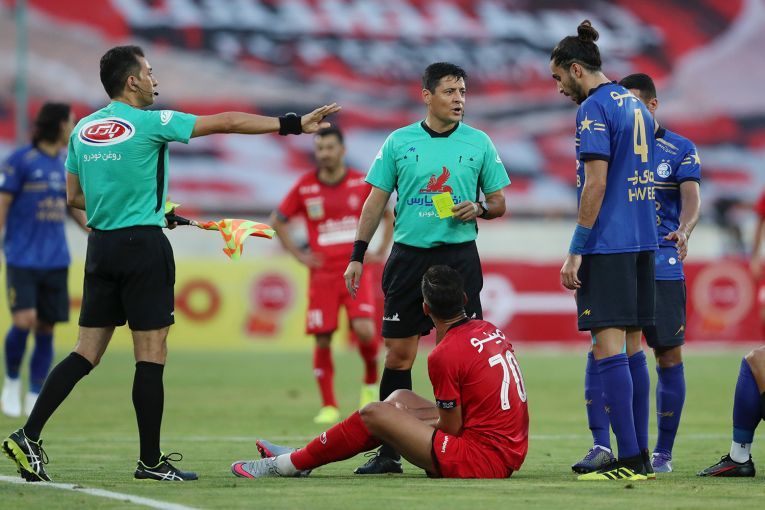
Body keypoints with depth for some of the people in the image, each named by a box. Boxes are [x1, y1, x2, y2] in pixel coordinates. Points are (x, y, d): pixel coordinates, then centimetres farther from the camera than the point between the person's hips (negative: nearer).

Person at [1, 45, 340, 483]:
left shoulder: (83, 129, 9)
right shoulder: (150, 123, -8)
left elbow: (75, 196, 16)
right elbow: (227, 122, -7)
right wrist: (294, 124, -4)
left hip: (101, 245, 6)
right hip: (143, 246, -6)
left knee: (86, 353, 8)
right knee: (151, 355, 0)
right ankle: (151, 460, 2)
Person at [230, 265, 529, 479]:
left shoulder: (445, 355, -17)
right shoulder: (490, 330, 8)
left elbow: (451, 429, -12)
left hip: (481, 460, -9)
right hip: (510, 454, 9)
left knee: (374, 415, -3)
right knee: (400, 399, 20)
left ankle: (289, 464, 10)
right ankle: (301, 457, 26)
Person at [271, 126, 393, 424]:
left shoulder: (363, 184, 0)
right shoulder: (305, 187, 0)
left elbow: (389, 215, 14)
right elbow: (277, 221, 12)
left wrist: (381, 252, 5)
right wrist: (299, 255, 3)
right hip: (322, 274, 1)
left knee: (364, 329, -19)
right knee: (322, 340, -4)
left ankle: (371, 382, 9)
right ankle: (328, 406, 8)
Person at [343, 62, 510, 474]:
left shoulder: (479, 143, 5)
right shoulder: (399, 142, 5)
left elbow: (498, 202, 10)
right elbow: (376, 200, 7)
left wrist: (479, 209, -13)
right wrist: (357, 256, 3)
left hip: (459, 255, 0)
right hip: (409, 255, 0)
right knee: (398, 353, 0)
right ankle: (389, 451, 5)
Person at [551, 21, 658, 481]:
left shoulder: (594, 109, -11)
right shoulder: (637, 106, 17)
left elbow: (596, 184, -17)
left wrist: (577, 250, -14)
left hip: (608, 244, -9)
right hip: (643, 242, 9)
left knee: (608, 346, -9)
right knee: (630, 346, 12)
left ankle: (629, 460, -14)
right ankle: (639, 454, 13)